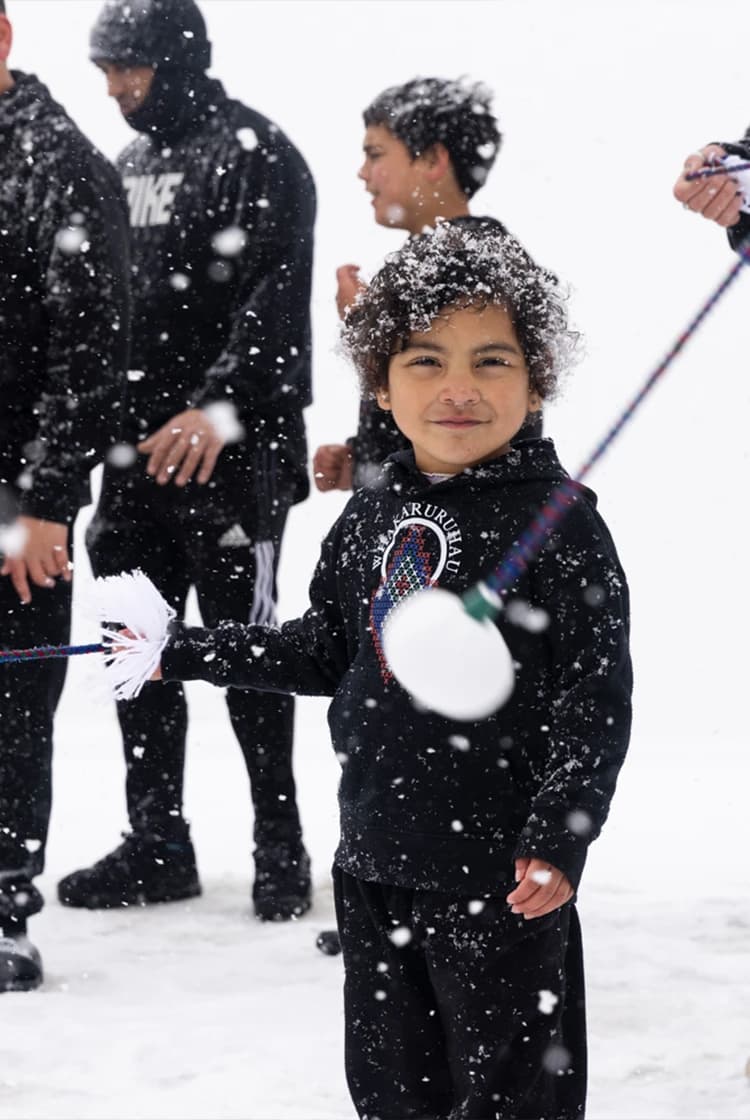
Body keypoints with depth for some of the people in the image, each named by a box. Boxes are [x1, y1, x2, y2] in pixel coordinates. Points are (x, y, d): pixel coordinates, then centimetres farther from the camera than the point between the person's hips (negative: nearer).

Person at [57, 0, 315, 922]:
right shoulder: (130, 165, 17)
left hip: (233, 453, -8)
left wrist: (219, 408, -27)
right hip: (139, 446, 8)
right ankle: (156, 844, 17)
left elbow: (273, 302, -17)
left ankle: (280, 846, 7)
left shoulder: (254, 155, -8)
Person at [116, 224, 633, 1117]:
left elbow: (596, 697, -13)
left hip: (501, 876, -6)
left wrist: (559, 837, -20)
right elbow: (324, 651, 20)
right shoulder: (370, 518, 7)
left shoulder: (559, 524, -11)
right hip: (375, 860, 6)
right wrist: (182, 652, 19)